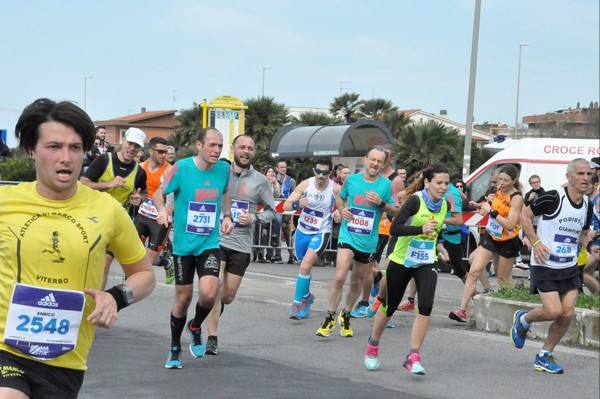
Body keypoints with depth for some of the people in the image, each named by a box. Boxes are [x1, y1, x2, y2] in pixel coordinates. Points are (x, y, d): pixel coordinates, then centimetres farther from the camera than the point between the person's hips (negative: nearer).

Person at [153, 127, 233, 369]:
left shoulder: (223, 168, -1)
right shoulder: (182, 167, -11)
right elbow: (159, 193, 0)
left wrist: (227, 215, 4)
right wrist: (162, 210, -20)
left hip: (210, 243, 1)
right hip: (184, 243, -1)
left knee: (208, 292, -18)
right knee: (183, 297, 5)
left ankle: (195, 327, 16)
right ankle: (175, 349, 28)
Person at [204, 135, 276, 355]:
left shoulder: (260, 180, 2)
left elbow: (271, 210, 9)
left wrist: (254, 218, -9)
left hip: (241, 245, 2)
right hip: (216, 239, -2)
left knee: (228, 296, 9)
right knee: (215, 290, -14)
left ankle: (210, 316, 39)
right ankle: (211, 338, -7)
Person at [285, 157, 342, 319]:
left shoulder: (336, 189, -14)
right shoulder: (306, 184, -10)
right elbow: (286, 205, -11)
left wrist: (340, 215, -23)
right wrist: (297, 204, -33)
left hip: (321, 233, -3)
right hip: (302, 231, 3)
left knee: (305, 266, -21)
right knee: (304, 266, 20)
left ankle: (298, 303, -8)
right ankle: (306, 296, 46)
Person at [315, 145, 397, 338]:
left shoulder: (386, 185, -1)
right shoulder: (352, 179, 2)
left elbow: (395, 212, 3)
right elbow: (339, 197, 20)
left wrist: (381, 203, -15)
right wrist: (342, 209, -1)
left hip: (368, 241, 1)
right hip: (348, 236, -1)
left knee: (357, 280, 13)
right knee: (339, 277, -18)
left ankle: (346, 315, 35)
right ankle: (330, 318, -7)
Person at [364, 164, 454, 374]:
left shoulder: (444, 205, 1)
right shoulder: (416, 200, -18)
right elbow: (394, 228, -29)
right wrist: (421, 229, -38)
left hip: (426, 264, 4)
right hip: (402, 261, -4)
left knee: (426, 307, -18)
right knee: (390, 307, 11)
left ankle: (413, 357, -13)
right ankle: (372, 345, 37)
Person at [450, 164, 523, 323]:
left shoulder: (516, 198, -18)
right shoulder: (499, 192, 3)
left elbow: (510, 225, -27)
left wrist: (492, 211, -29)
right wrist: (486, 207, 5)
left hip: (508, 242, -6)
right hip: (490, 237, 6)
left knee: (503, 279, 7)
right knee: (474, 271, -7)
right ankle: (462, 310, -9)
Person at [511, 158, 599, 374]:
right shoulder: (553, 198, -16)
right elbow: (525, 214, -7)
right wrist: (535, 242, -16)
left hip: (569, 267, 7)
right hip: (545, 265, -6)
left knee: (568, 313, 0)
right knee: (553, 311, -14)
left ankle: (545, 356, 17)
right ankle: (523, 320, 19)